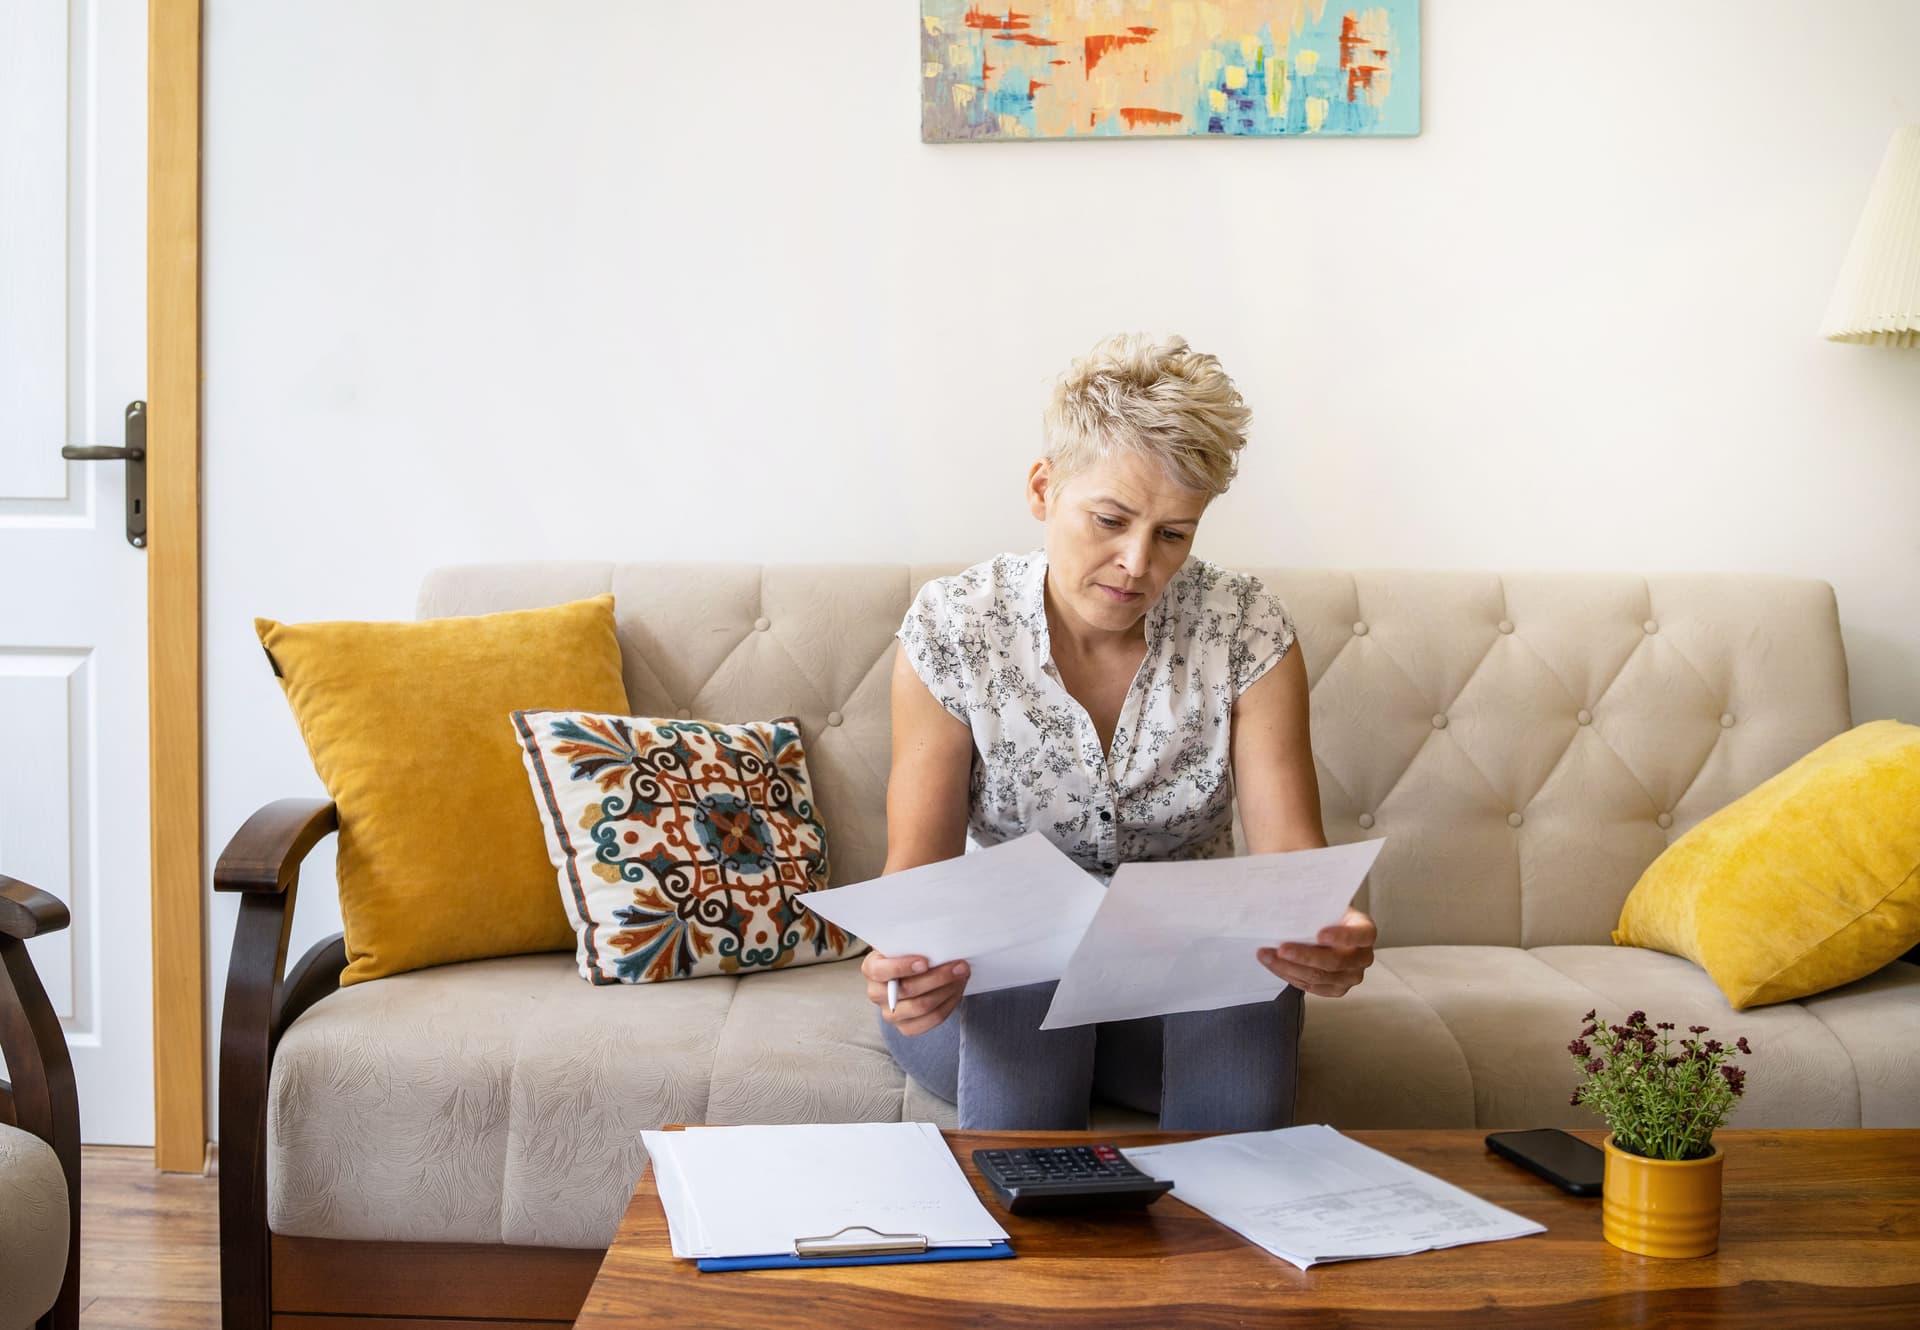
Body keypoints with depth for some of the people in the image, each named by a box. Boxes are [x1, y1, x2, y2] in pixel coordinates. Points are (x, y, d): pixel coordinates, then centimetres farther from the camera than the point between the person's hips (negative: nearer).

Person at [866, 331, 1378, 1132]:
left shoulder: (1246, 633, -9)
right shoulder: (949, 630, -12)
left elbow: (1289, 854, -16)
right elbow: (919, 863, -16)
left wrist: (1327, 937, -41)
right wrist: (904, 957, -41)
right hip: (998, 974, -1)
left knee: (1247, 1001, -33)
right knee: (1026, 989, -36)